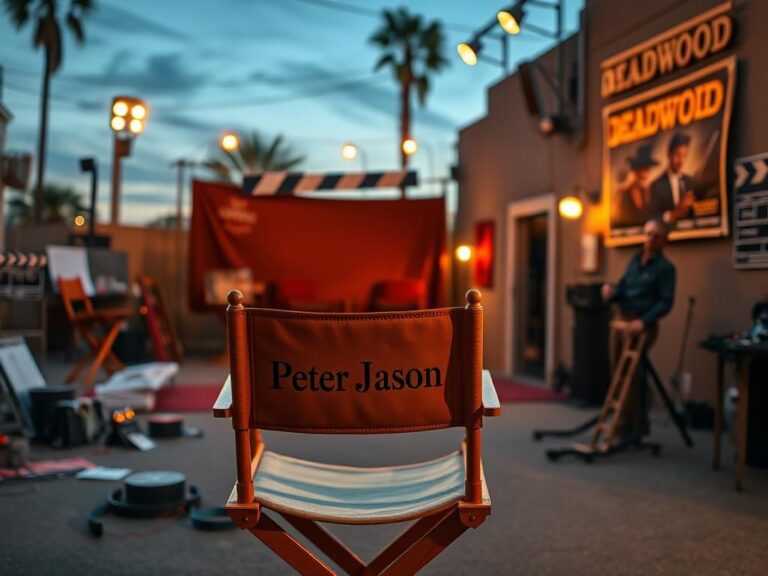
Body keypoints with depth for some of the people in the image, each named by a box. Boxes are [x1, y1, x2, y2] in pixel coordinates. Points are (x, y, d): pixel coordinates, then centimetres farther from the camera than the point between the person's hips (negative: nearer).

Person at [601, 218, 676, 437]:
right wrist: (612, 291, -9)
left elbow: (666, 302, -13)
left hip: (643, 326, -7)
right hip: (624, 321, 7)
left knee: (631, 374, -8)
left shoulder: (665, 267, -6)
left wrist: (644, 321, -25)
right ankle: (640, 423, 24)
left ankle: (628, 426, -2)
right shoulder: (635, 260, 14)